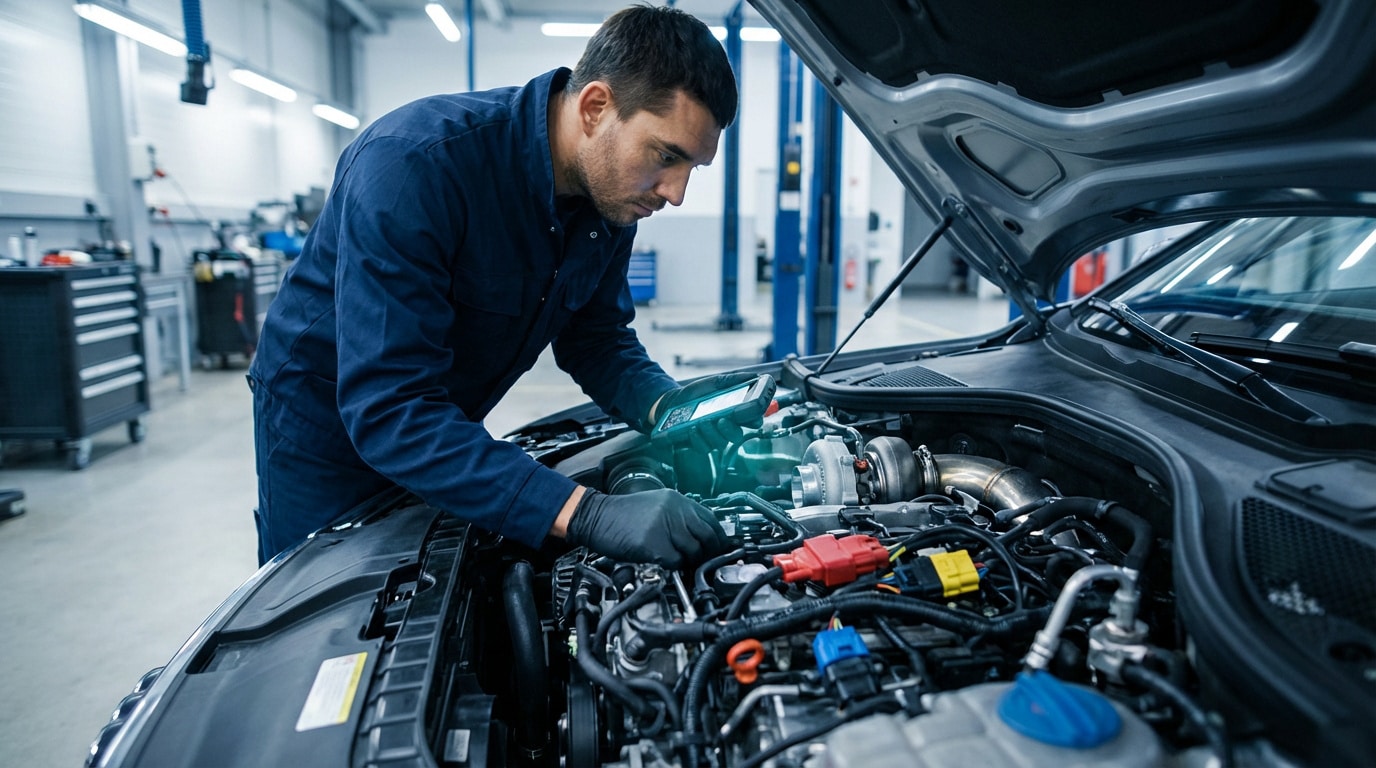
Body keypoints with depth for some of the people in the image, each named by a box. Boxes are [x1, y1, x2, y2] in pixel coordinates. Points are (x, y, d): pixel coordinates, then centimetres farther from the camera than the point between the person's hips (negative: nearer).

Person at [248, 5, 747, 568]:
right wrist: (587, 516, -48)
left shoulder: (612, 194, -14)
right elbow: (389, 409, -41)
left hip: (446, 427, 6)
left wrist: (673, 410, -24)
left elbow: (595, 338, -3)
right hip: (326, 420, -6)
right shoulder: (416, 163, -36)